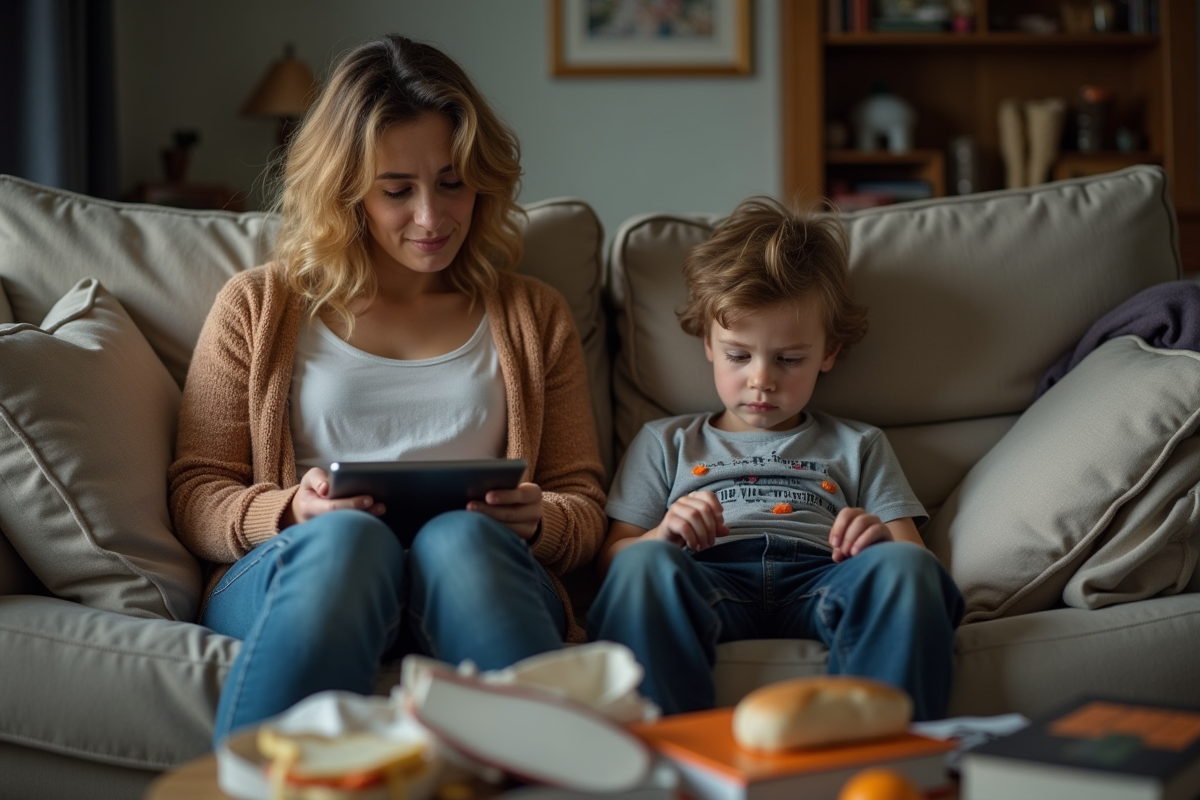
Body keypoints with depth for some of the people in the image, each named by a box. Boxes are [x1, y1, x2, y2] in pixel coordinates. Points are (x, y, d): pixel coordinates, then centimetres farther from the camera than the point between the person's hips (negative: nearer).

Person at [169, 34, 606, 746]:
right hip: (291, 577, 0)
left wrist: (538, 522, -7)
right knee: (344, 537, -38)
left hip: (476, 580, 1)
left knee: (459, 538, -37)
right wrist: (291, 513, -10)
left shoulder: (534, 319, 23)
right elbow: (195, 495, 12)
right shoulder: (258, 308, 19)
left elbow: (586, 507, 18)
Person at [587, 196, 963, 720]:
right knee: (646, 564, -37)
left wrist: (881, 543, -4)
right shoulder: (666, 443, 31)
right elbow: (611, 558, 20)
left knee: (903, 566, -34)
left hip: (819, 581, 1)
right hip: (709, 583, -1)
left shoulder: (857, 448, 33)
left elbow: (913, 553, 21)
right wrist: (664, 535, -4)